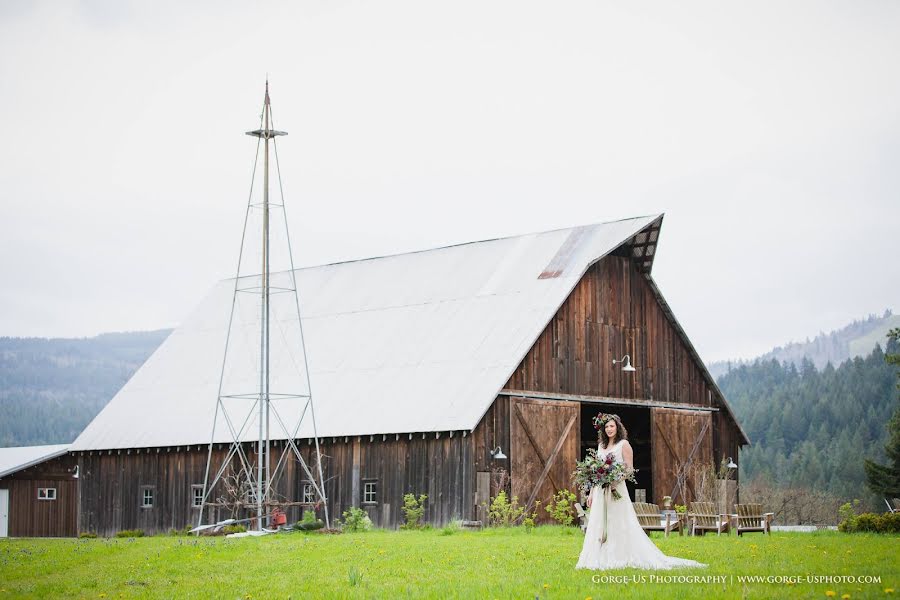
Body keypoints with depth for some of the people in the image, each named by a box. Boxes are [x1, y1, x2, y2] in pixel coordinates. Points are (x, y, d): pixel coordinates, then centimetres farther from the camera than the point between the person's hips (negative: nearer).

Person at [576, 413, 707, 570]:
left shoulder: (623, 444, -2)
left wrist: (615, 480, -22)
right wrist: (592, 492, 14)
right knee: (598, 525, 5)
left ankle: (620, 559, -3)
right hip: (600, 491, 7)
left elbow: (629, 469, -7)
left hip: (616, 489, -7)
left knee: (619, 525, -6)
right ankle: (602, 559, 8)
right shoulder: (601, 445, 16)